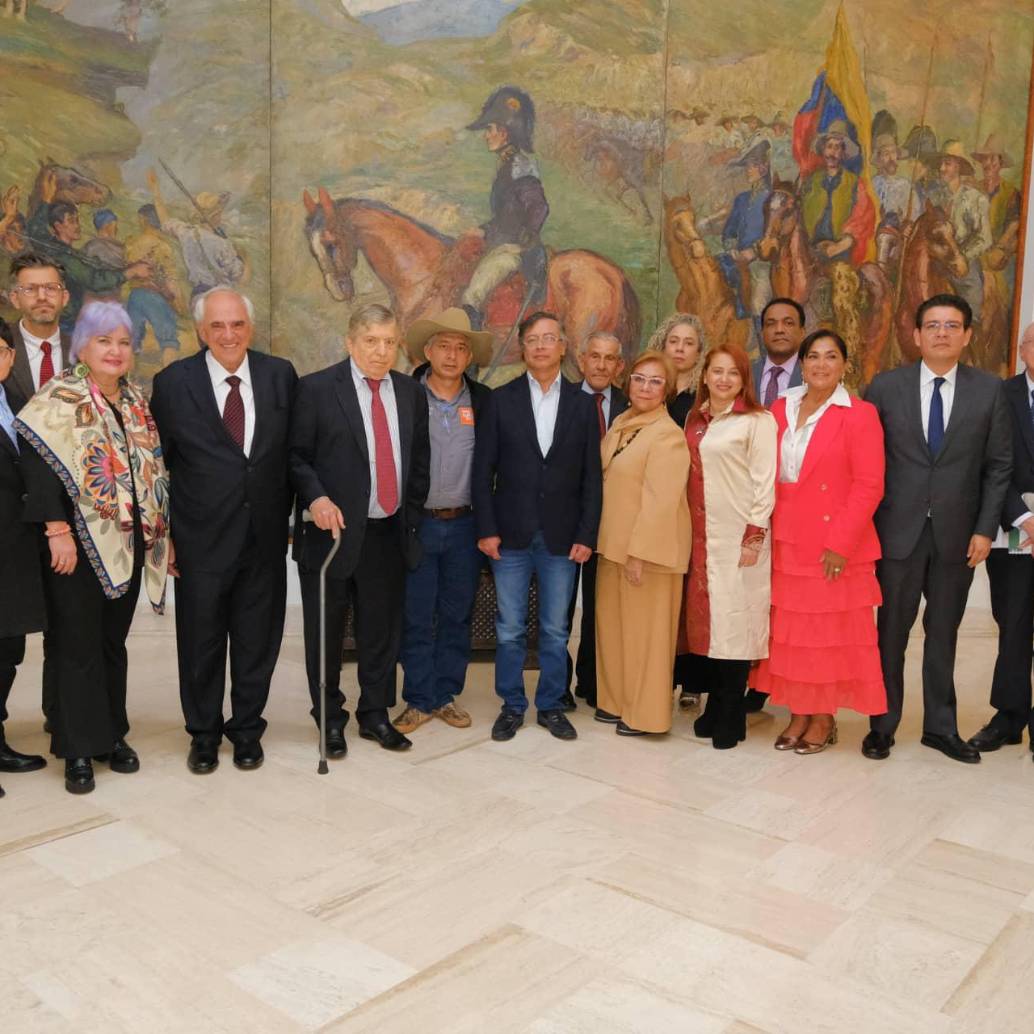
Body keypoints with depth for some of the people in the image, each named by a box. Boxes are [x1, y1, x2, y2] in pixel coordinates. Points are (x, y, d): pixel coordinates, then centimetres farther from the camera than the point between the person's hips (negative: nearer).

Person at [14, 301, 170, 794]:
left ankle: (112, 735, 25)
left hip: (128, 544, 5)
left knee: (113, 643, 13)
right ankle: (79, 750, 11)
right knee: (78, 647, 1)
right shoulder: (59, 399, -6)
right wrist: (57, 531, -21)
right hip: (78, 544, -5)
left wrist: (161, 529, 11)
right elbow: (38, 464, -14)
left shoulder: (138, 400, 12)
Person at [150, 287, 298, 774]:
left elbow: (294, 451, 7)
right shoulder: (172, 382, -4)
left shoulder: (280, 375, 0)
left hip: (265, 537, 2)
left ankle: (247, 730, 32)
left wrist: (284, 515, 5)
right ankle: (203, 734, 31)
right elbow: (157, 464, 1)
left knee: (257, 641, 12)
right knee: (201, 643, 11)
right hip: (201, 539, -1)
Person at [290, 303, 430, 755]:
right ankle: (330, 718, 26)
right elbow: (297, 457, -5)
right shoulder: (316, 388, -4)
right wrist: (315, 498, -20)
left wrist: (411, 516, 9)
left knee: (383, 630, 12)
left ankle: (375, 715, 28)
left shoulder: (412, 393, 8)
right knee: (326, 633, 9)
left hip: (389, 534, 4)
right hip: (332, 530, -3)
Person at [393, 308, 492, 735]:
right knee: (416, 617, 5)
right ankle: (419, 700, 17)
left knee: (457, 615, 10)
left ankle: (446, 695, 23)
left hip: (464, 524, 2)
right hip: (417, 523, -2)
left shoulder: (483, 400, 4)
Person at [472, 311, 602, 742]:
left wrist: (586, 535, -3)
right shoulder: (501, 400, 2)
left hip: (561, 537, 1)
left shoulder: (582, 404, 5)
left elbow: (591, 476, 4)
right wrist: (486, 529, -6)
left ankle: (551, 706, 23)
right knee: (509, 629, 7)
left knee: (555, 630, 9)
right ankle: (512, 706, 21)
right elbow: (483, 470, 1)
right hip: (511, 535, 0)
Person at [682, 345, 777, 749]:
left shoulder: (757, 421, -5)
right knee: (706, 620, 9)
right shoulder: (694, 420, 13)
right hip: (700, 537, 6)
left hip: (738, 537, -6)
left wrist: (755, 537, -14)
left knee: (734, 621, -1)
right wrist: (687, 531, 10)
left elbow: (764, 483, -9)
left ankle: (731, 716, 11)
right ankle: (715, 705, 22)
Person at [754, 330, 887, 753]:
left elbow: (868, 485, -11)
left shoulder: (860, 415, -7)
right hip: (785, 543, 5)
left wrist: (841, 543, -16)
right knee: (789, 632, 10)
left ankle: (824, 718, 19)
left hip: (832, 546, -5)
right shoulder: (780, 410, 9)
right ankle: (799, 713, 23)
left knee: (830, 632, 5)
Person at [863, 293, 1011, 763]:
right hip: (899, 530, -1)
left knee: (943, 632, 12)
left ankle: (940, 726, 26)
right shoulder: (886, 386, -1)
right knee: (891, 631, 7)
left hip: (957, 534, 1)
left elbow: (998, 465, 3)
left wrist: (985, 529, -3)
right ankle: (883, 724, 21)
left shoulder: (989, 390, 1)